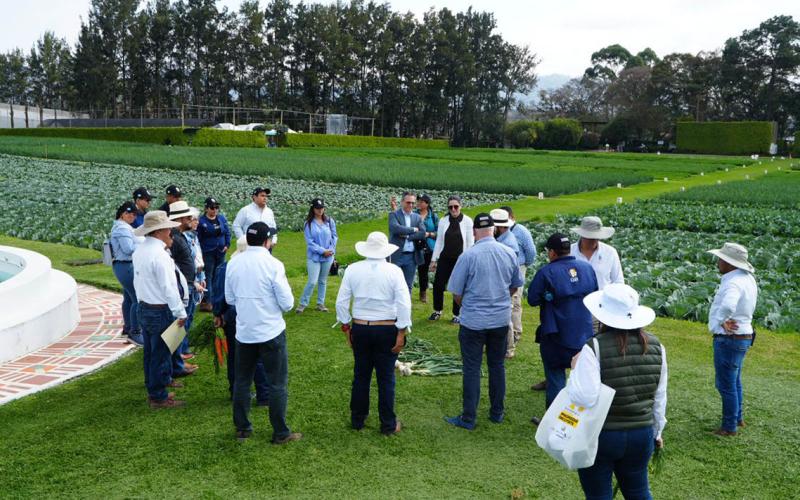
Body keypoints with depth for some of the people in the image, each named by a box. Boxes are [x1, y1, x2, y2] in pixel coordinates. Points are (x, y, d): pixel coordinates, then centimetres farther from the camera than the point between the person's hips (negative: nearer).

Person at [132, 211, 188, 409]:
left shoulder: (139, 251, 5)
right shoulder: (160, 255, -23)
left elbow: (138, 281, 11)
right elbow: (169, 287, -21)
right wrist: (181, 313, -15)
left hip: (143, 308, 9)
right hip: (160, 311, -9)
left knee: (150, 352, 20)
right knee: (160, 355, 3)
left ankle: (153, 391, 36)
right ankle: (158, 397, 13)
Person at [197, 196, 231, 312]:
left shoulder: (222, 218, 5)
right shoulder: (201, 221, -8)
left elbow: (228, 232, 12)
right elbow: (198, 238, -5)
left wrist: (227, 245, 1)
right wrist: (200, 253, -6)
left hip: (221, 251, 4)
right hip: (208, 253, -4)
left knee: (218, 275, 10)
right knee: (208, 276, -4)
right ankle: (206, 301, -2)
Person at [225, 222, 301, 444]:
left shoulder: (233, 264, -1)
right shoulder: (273, 264, -15)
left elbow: (230, 298, 9)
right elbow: (287, 303, -13)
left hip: (244, 332, 5)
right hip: (271, 332, -4)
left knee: (242, 381, 17)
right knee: (277, 384, 6)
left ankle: (242, 428, 27)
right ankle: (280, 433, 13)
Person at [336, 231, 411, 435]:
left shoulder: (352, 269, -4)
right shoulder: (394, 271, -11)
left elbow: (341, 302, -1)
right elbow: (404, 304, -15)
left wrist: (346, 327, 10)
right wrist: (401, 333, -8)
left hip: (359, 328, 2)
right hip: (386, 330, -2)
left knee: (360, 375, 16)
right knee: (386, 378, 8)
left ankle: (357, 419, 29)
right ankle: (388, 425, 17)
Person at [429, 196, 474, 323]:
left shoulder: (467, 221, -6)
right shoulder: (443, 221, 1)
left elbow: (470, 243, -4)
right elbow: (439, 241, 6)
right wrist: (433, 259, 5)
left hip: (460, 260, -2)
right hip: (444, 259, 3)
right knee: (438, 285, 3)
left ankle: (457, 314, 21)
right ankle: (437, 310, 25)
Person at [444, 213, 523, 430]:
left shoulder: (468, 256, -16)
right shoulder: (509, 253, -3)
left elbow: (456, 293, -9)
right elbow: (515, 286, 10)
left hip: (473, 321, -4)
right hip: (501, 320, 4)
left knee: (472, 369, 5)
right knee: (497, 366, 17)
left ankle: (469, 418, 12)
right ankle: (497, 412, 27)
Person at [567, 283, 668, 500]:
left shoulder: (594, 348, -19)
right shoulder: (655, 346, -2)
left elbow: (584, 398, -27)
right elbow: (659, 398, 7)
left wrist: (575, 370, -10)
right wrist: (657, 431, 20)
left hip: (599, 437, -5)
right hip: (642, 435, 5)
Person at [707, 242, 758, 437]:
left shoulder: (733, 283, -25)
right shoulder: (747, 279, 5)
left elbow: (727, 306, -46)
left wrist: (723, 322, -28)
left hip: (728, 340, -10)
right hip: (743, 336, 10)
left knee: (726, 384, 3)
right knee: (734, 381, 25)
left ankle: (730, 427, 14)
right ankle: (738, 418, 39)